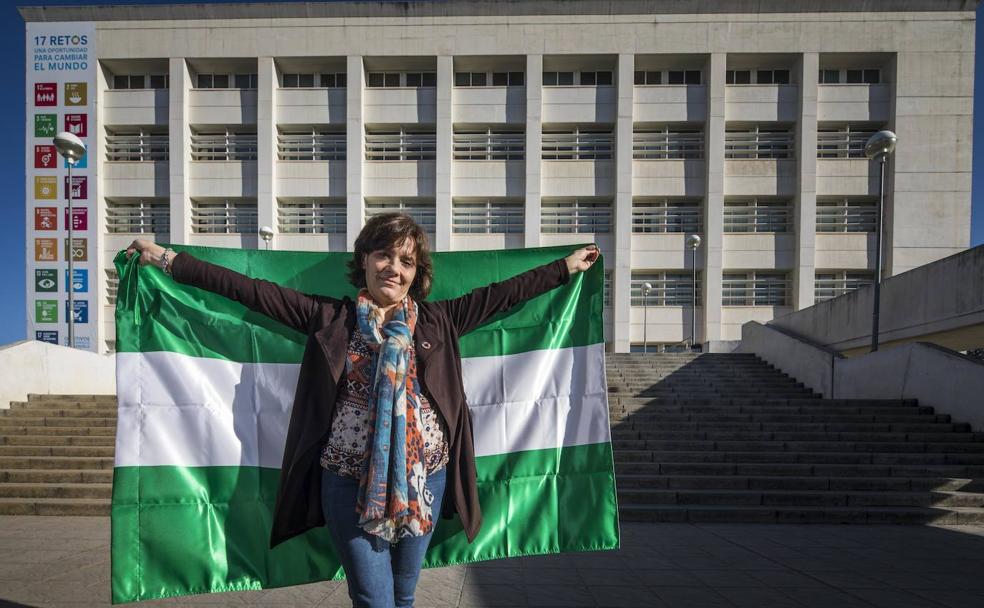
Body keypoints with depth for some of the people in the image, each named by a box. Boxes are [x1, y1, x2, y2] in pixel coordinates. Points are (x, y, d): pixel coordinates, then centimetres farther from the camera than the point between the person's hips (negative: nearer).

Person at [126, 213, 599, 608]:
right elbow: (251, 290, -2)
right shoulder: (330, 318, 0)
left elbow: (502, 293, 7)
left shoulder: (437, 321, 4)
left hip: (424, 479, 2)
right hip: (349, 481, -2)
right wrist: (168, 260, -2)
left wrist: (567, 267, 12)